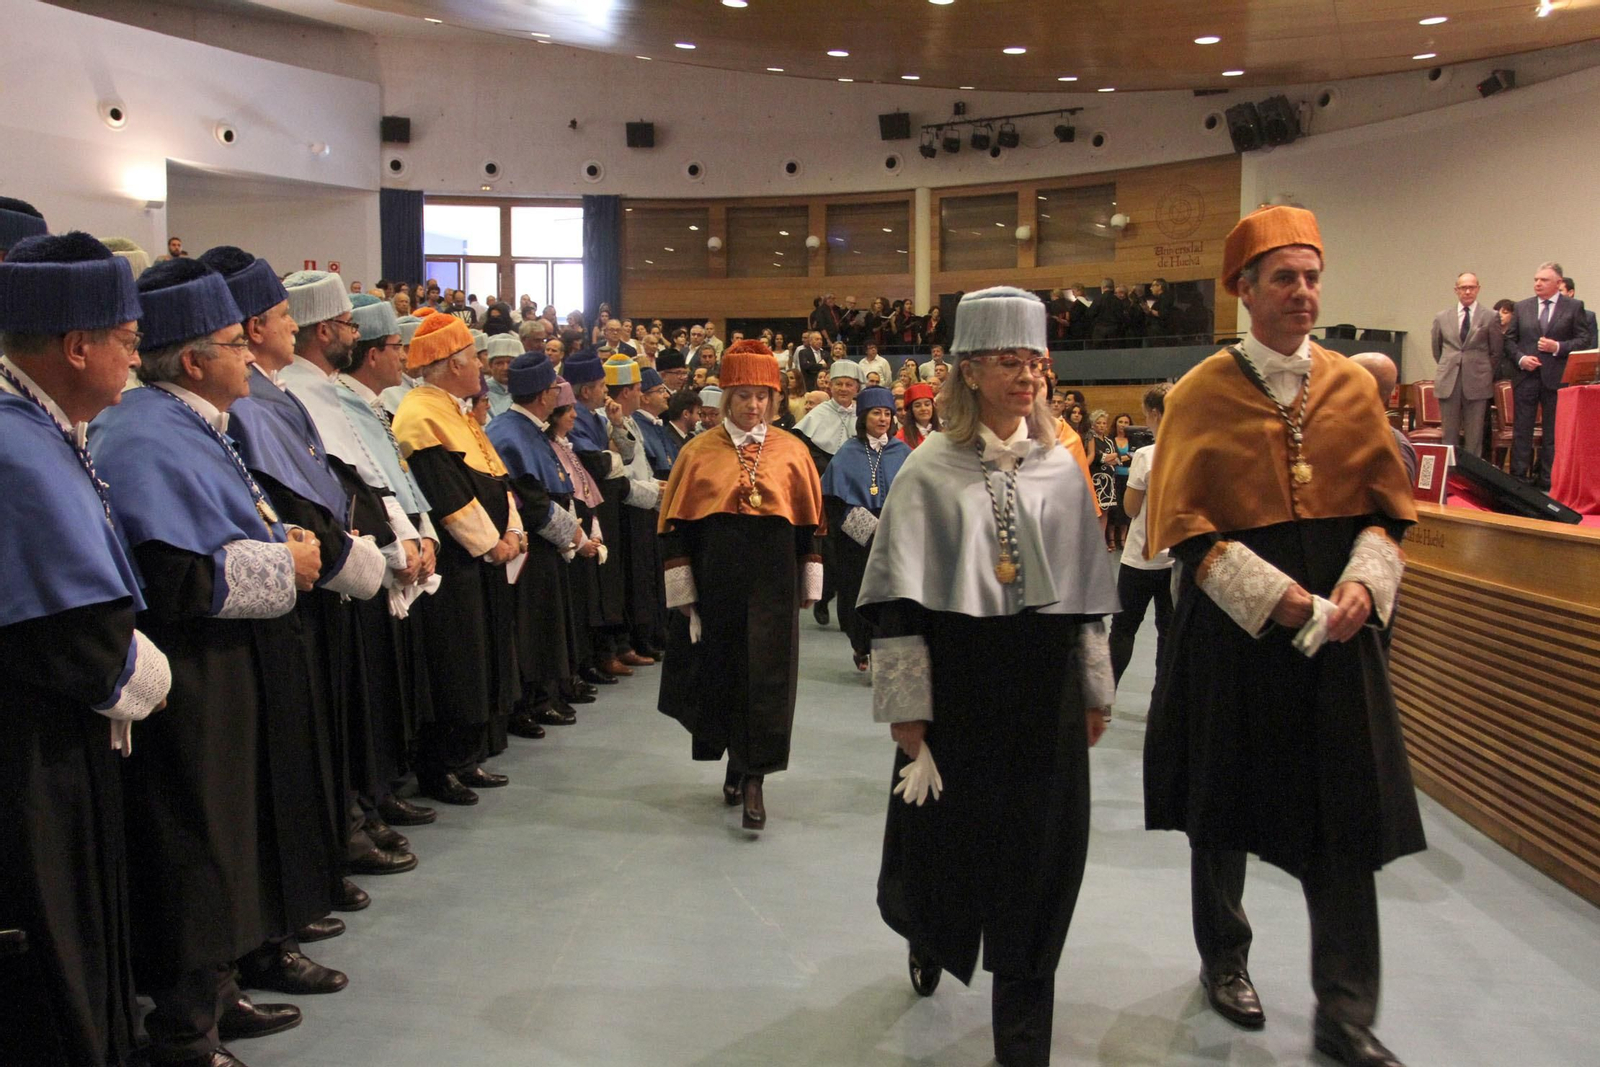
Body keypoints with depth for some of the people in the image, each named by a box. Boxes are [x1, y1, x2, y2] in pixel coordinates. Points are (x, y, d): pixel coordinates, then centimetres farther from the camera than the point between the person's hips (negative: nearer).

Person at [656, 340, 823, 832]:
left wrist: (808, 584, 6)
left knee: (765, 676, -4)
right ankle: (738, 762, 29)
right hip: (715, 576, 1)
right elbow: (674, 526, 2)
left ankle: (753, 778, 2)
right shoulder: (699, 452, 1)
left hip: (771, 579, 0)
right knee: (719, 672, 9)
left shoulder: (791, 451, 3)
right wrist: (682, 589, -2)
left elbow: (809, 521, 7)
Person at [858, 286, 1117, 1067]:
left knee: (1036, 856, 6)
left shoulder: (1061, 472, 6)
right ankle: (930, 935, 47)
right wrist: (905, 705, -10)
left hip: (1043, 687, 3)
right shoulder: (931, 470, -5)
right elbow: (899, 598, -6)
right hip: (955, 682, -2)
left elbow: (1087, 592, 11)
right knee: (946, 840, 11)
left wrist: (1094, 692, 10)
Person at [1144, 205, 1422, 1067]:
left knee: (1344, 818, 3)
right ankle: (1224, 961, 35)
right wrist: (1276, 595, -16)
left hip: (1336, 626, 3)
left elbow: (1388, 508, 8)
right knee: (1223, 808, 11)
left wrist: (1363, 582, -11)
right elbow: (1185, 525, -8)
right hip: (1230, 625, -2)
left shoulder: (1353, 387, 5)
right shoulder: (1203, 392, -5)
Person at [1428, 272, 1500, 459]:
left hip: (1477, 383, -2)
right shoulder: (1442, 318, 8)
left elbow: (1496, 352, 7)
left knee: (1474, 435, 1)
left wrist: (1483, 373, 8)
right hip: (1448, 382, 2)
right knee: (1449, 435, 4)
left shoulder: (1490, 318, 2)